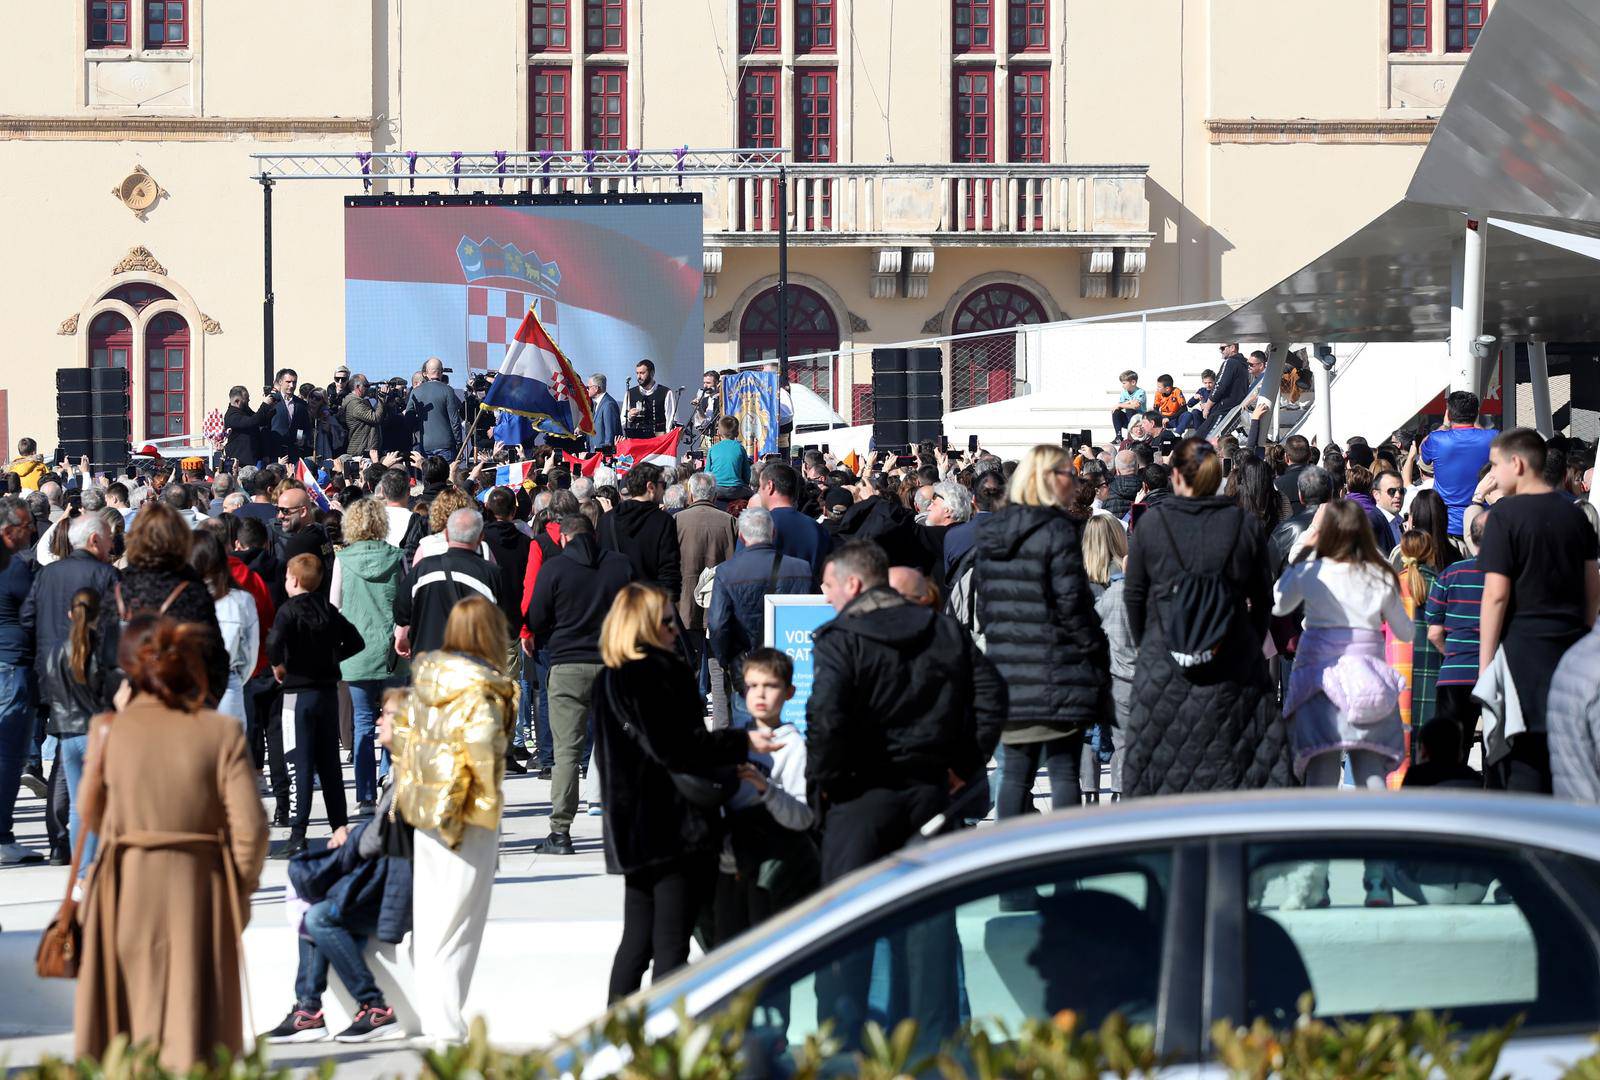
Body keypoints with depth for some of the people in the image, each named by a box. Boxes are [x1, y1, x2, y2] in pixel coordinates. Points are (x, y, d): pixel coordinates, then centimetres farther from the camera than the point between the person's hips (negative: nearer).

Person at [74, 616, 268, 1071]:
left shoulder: (108, 731, -3)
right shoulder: (221, 732, -4)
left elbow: (91, 817, 8)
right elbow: (250, 828, -8)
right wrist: (240, 893, 8)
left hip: (127, 896, 0)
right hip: (200, 894, 0)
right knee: (194, 1033, 7)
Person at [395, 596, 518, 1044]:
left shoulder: (426, 676, 4)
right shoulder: (480, 688, -18)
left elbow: (409, 736, 9)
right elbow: (483, 748, -23)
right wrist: (489, 799, -8)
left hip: (424, 811, 7)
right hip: (467, 820, -7)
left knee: (429, 918, 16)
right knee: (458, 921, -1)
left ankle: (428, 1017, 24)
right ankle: (445, 1027, 0)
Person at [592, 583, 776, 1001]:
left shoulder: (610, 680, 13)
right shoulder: (656, 675, -15)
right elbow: (674, 748, -18)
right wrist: (742, 743, -13)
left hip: (633, 832, 9)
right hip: (675, 826, -9)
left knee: (636, 941, 16)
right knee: (671, 945, -6)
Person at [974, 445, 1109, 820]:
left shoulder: (991, 533, 9)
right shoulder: (1058, 531, -11)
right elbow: (1071, 603, -14)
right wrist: (1098, 652, -4)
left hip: (1007, 671, 6)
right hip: (1057, 670, -6)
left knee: (1015, 772, 10)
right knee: (1064, 771, -2)